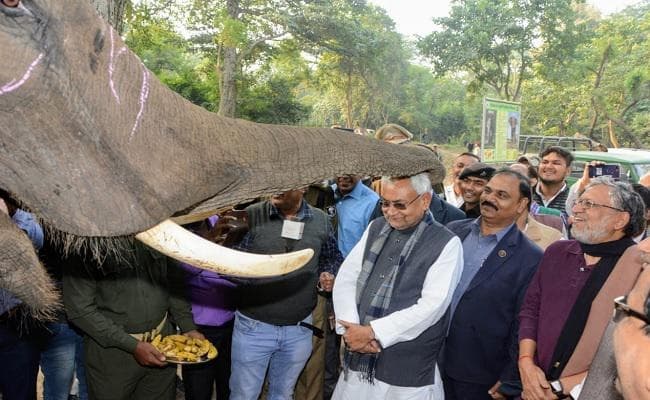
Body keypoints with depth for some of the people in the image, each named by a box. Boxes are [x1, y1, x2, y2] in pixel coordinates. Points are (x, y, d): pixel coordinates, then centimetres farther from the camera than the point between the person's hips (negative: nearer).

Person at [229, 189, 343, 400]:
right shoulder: (252, 215, -11)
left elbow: (333, 256, 15)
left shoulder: (321, 220, -2)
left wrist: (329, 274, -4)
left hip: (299, 329, 3)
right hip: (254, 326, -2)